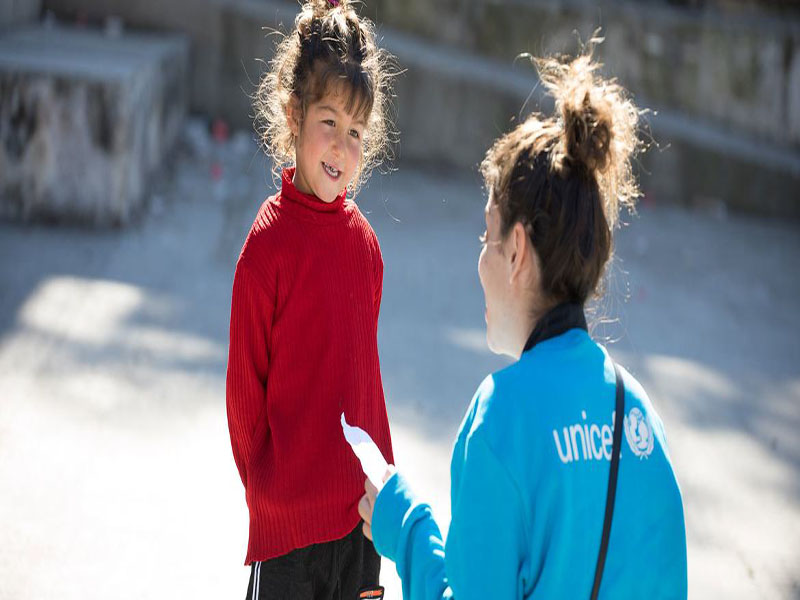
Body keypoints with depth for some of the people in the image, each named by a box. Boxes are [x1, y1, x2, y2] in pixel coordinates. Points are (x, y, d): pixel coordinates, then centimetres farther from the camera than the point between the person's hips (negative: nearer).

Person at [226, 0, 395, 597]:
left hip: (358, 506, 5)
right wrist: (265, 490, -1)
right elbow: (245, 388, -7)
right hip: (286, 521, -5)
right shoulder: (269, 241, -13)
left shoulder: (364, 239, 4)